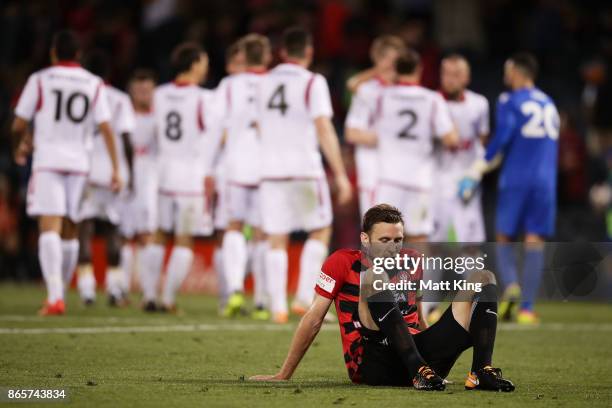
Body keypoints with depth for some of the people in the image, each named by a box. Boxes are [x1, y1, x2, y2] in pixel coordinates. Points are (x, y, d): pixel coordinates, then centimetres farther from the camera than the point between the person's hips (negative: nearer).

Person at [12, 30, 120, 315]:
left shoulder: (40, 80, 0)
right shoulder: (94, 85, 7)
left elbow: (19, 125, 2)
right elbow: (105, 128, -1)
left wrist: (22, 143, 23)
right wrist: (116, 168, 0)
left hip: (48, 161, -3)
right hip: (79, 161, 3)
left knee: (50, 228, -11)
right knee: (69, 231, 15)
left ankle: (55, 297, -26)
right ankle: (60, 293, 25)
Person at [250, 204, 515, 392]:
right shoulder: (343, 263, 5)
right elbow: (314, 319, 5)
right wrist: (283, 376, 5)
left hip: (419, 353, 5)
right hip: (371, 365, -5)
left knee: (483, 278, -1)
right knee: (374, 276, -27)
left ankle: (481, 373, -26)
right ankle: (420, 372, -41)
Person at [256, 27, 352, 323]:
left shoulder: (265, 83, 9)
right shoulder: (313, 83, -6)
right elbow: (324, 131, -11)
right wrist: (340, 174, -9)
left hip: (270, 172, 4)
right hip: (305, 170, -4)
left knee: (277, 241, 6)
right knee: (320, 231, 12)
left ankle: (278, 307, 1)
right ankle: (305, 297, 2)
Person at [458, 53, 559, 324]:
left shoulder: (510, 101, -1)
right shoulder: (549, 104, 18)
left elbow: (502, 138, -12)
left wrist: (477, 170, -7)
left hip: (515, 179, -4)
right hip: (545, 180, 4)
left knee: (504, 238, 8)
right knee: (534, 242, 1)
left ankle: (511, 285, -18)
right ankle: (527, 307, -5)